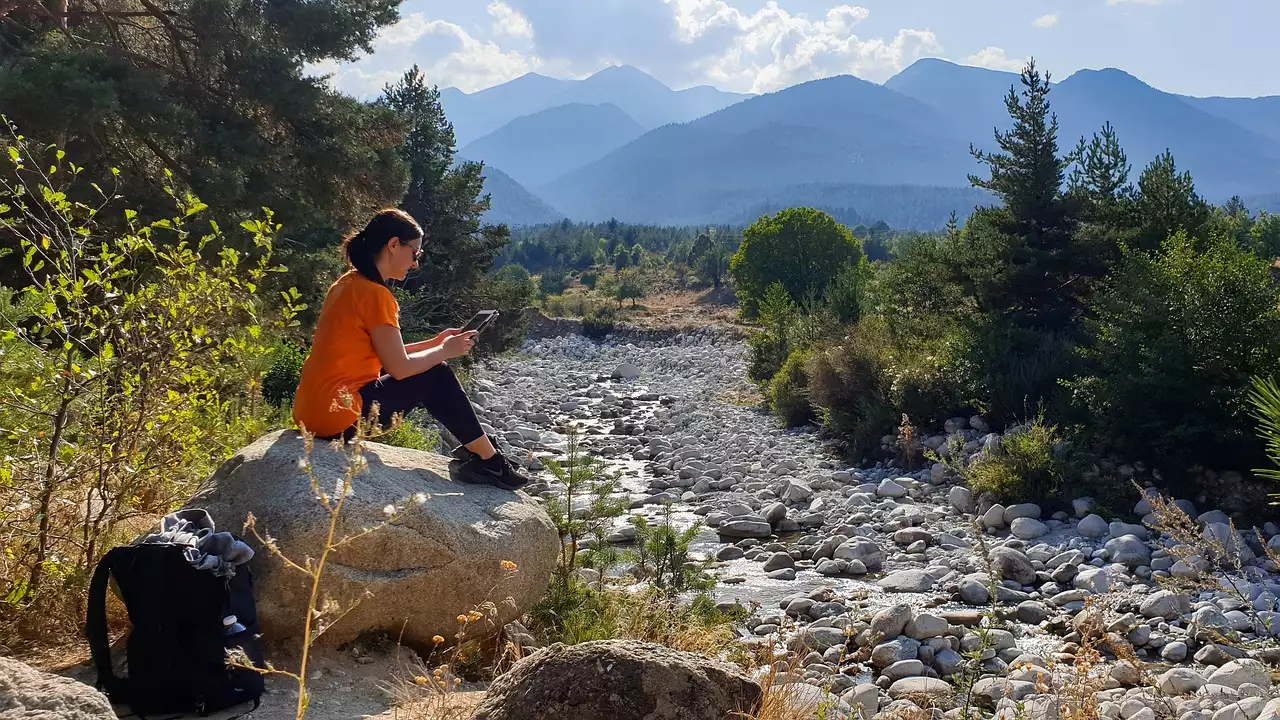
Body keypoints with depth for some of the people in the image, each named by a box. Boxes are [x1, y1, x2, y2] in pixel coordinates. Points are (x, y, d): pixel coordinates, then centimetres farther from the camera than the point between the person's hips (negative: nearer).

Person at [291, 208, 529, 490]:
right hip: (339, 417, -10)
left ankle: (475, 451, 21)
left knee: (425, 373, 18)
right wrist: (446, 351, 1)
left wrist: (436, 342, 14)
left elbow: (387, 354, 17)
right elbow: (400, 367, -15)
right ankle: (490, 462, 9)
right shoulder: (374, 294, -15)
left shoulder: (348, 284, 13)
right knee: (437, 376, 1)